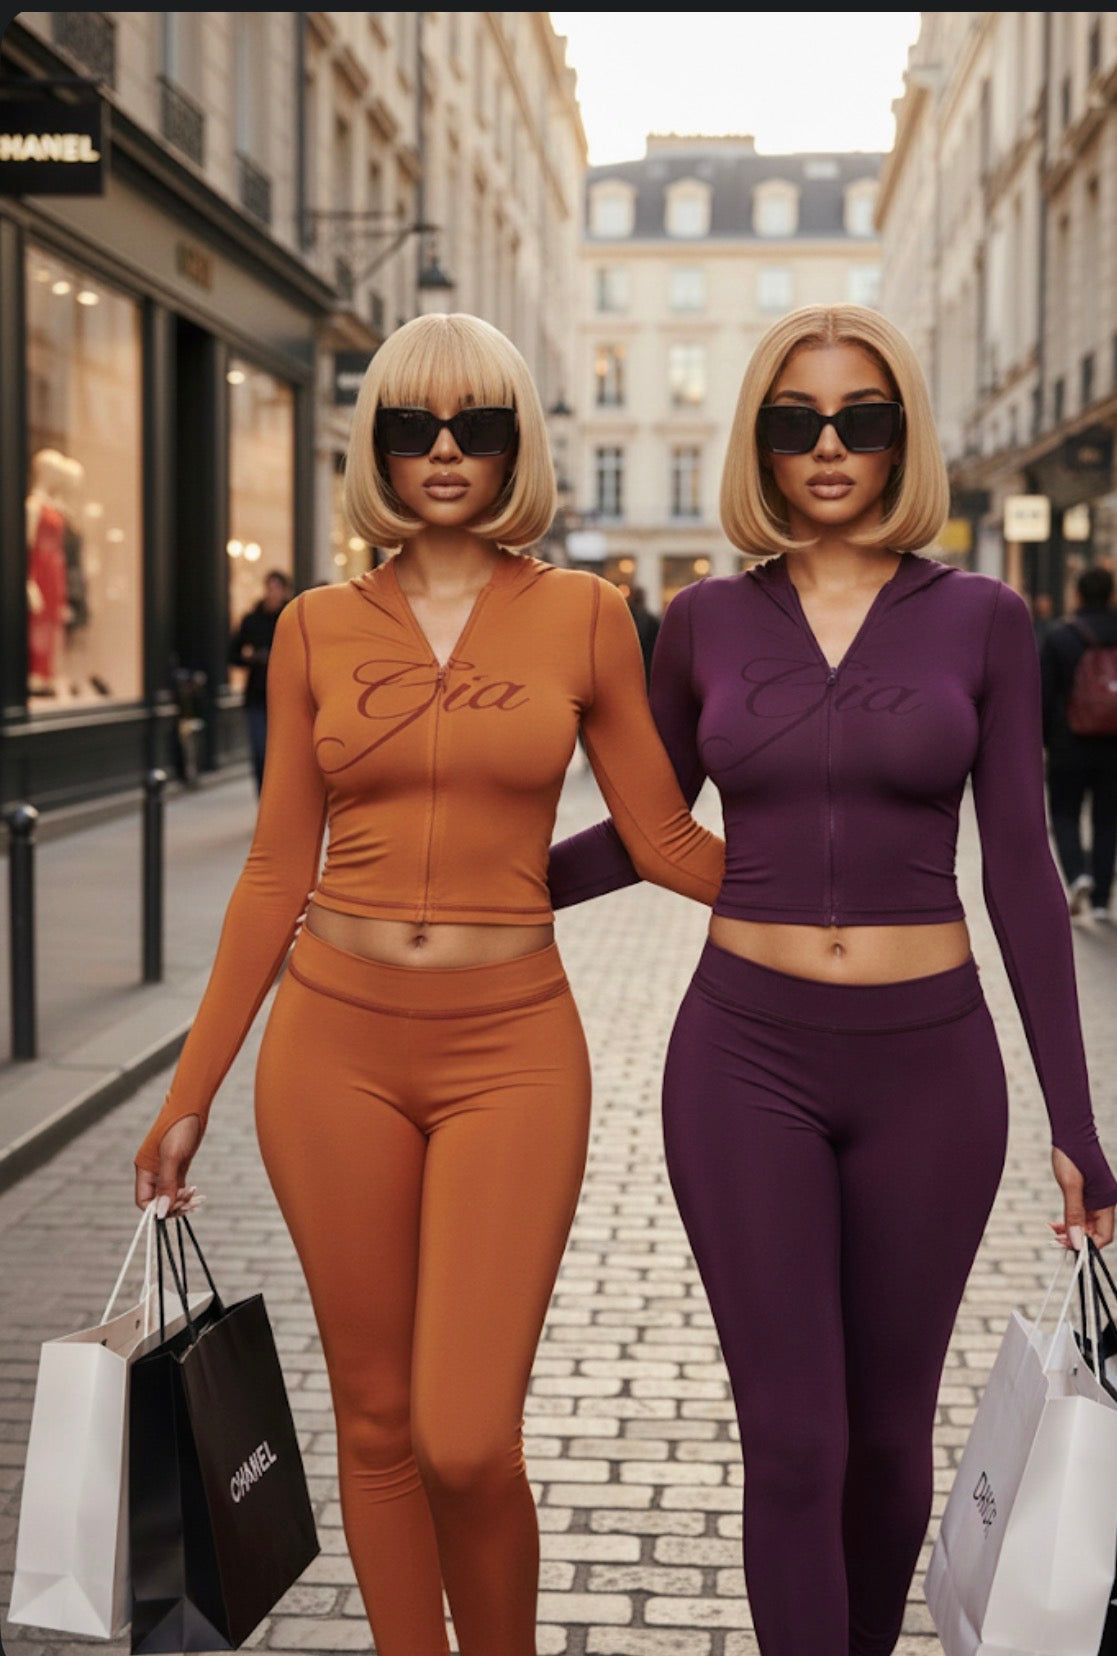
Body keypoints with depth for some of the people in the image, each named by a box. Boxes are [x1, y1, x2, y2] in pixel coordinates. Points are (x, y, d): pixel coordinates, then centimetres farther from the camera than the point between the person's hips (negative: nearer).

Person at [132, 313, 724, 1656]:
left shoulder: (583, 615, 2)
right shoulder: (318, 630, 5)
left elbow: (663, 840, 6)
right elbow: (277, 873, 8)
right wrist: (191, 1090, 10)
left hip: (509, 1052, -2)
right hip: (334, 1042, 2)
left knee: (467, 1441, -7)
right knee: (375, 1421, 10)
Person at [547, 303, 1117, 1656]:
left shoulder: (980, 619, 0)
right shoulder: (707, 619, 3)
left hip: (928, 1064, 0)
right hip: (747, 1058, 0)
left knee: (888, 1430, 13)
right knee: (792, 1439, 0)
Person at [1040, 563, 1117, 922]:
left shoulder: (1060, 636, -8)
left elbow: (1044, 694, -6)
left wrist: (1042, 738, 4)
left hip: (1070, 746, -3)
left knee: (1064, 814, 11)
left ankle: (1077, 873, -14)